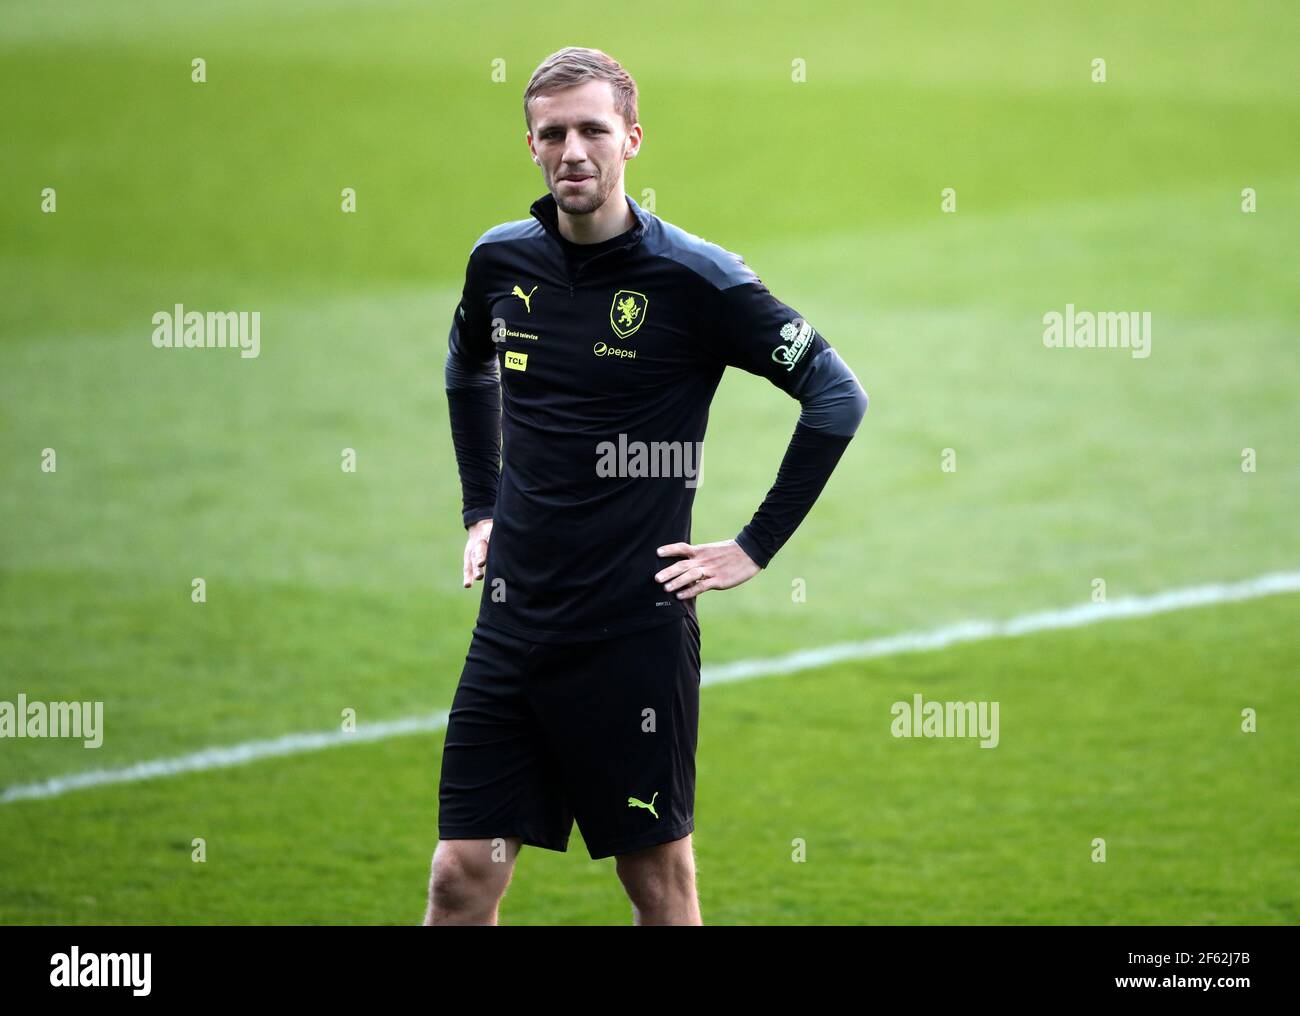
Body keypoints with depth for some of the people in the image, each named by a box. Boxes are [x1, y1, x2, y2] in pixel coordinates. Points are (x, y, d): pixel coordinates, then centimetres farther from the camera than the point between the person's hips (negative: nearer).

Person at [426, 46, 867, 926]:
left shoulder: (692, 277, -10)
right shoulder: (502, 261, 6)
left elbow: (837, 397, -7)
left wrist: (756, 547, -6)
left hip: (637, 631, -4)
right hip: (513, 623, 4)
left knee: (659, 876, 5)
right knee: (462, 877, 1)